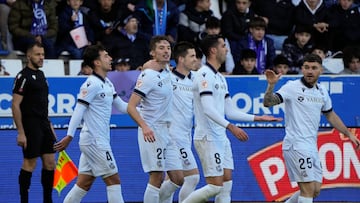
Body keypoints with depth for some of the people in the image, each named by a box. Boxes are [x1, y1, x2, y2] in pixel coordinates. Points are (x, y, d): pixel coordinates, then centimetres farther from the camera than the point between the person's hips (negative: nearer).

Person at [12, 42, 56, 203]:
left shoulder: (40, 75, 15)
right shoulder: (23, 76, -11)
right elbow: (15, 106, -14)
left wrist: (49, 126, 19)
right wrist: (20, 133, -19)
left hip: (44, 125, 8)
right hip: (30, 127, -8)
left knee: (50, 163, 7)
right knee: (29, 164, -3)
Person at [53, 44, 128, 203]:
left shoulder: (107, 84, 15)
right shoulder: (92, 84, -14)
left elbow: (121, 106, 21)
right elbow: (78, 110, -19)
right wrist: (69, 136, -23)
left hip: (100, 141, 9)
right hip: (95, 141, -9)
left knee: (84, 184, 8)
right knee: (113, 180, -6)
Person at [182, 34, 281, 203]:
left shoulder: (220, 78, 17)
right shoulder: (204, 75, -13)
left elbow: (229, 111, 20)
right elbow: (208, 109, -24)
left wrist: (258, 118, 18)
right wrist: (231, 127, -30)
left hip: (221, 138, 10)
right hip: (207, 138, -9)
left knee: (226, 184, 4)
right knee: (215, 186, -12)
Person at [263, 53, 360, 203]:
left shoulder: (322, 91, 12)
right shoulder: (292, 87, -8)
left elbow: (330, 115, 26)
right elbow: (268, 102, -18)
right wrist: (271, 85, -35)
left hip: (312, 146, 8)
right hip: (296, 144, -8)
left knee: (315, 190, 8)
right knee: (308, 189, -13)